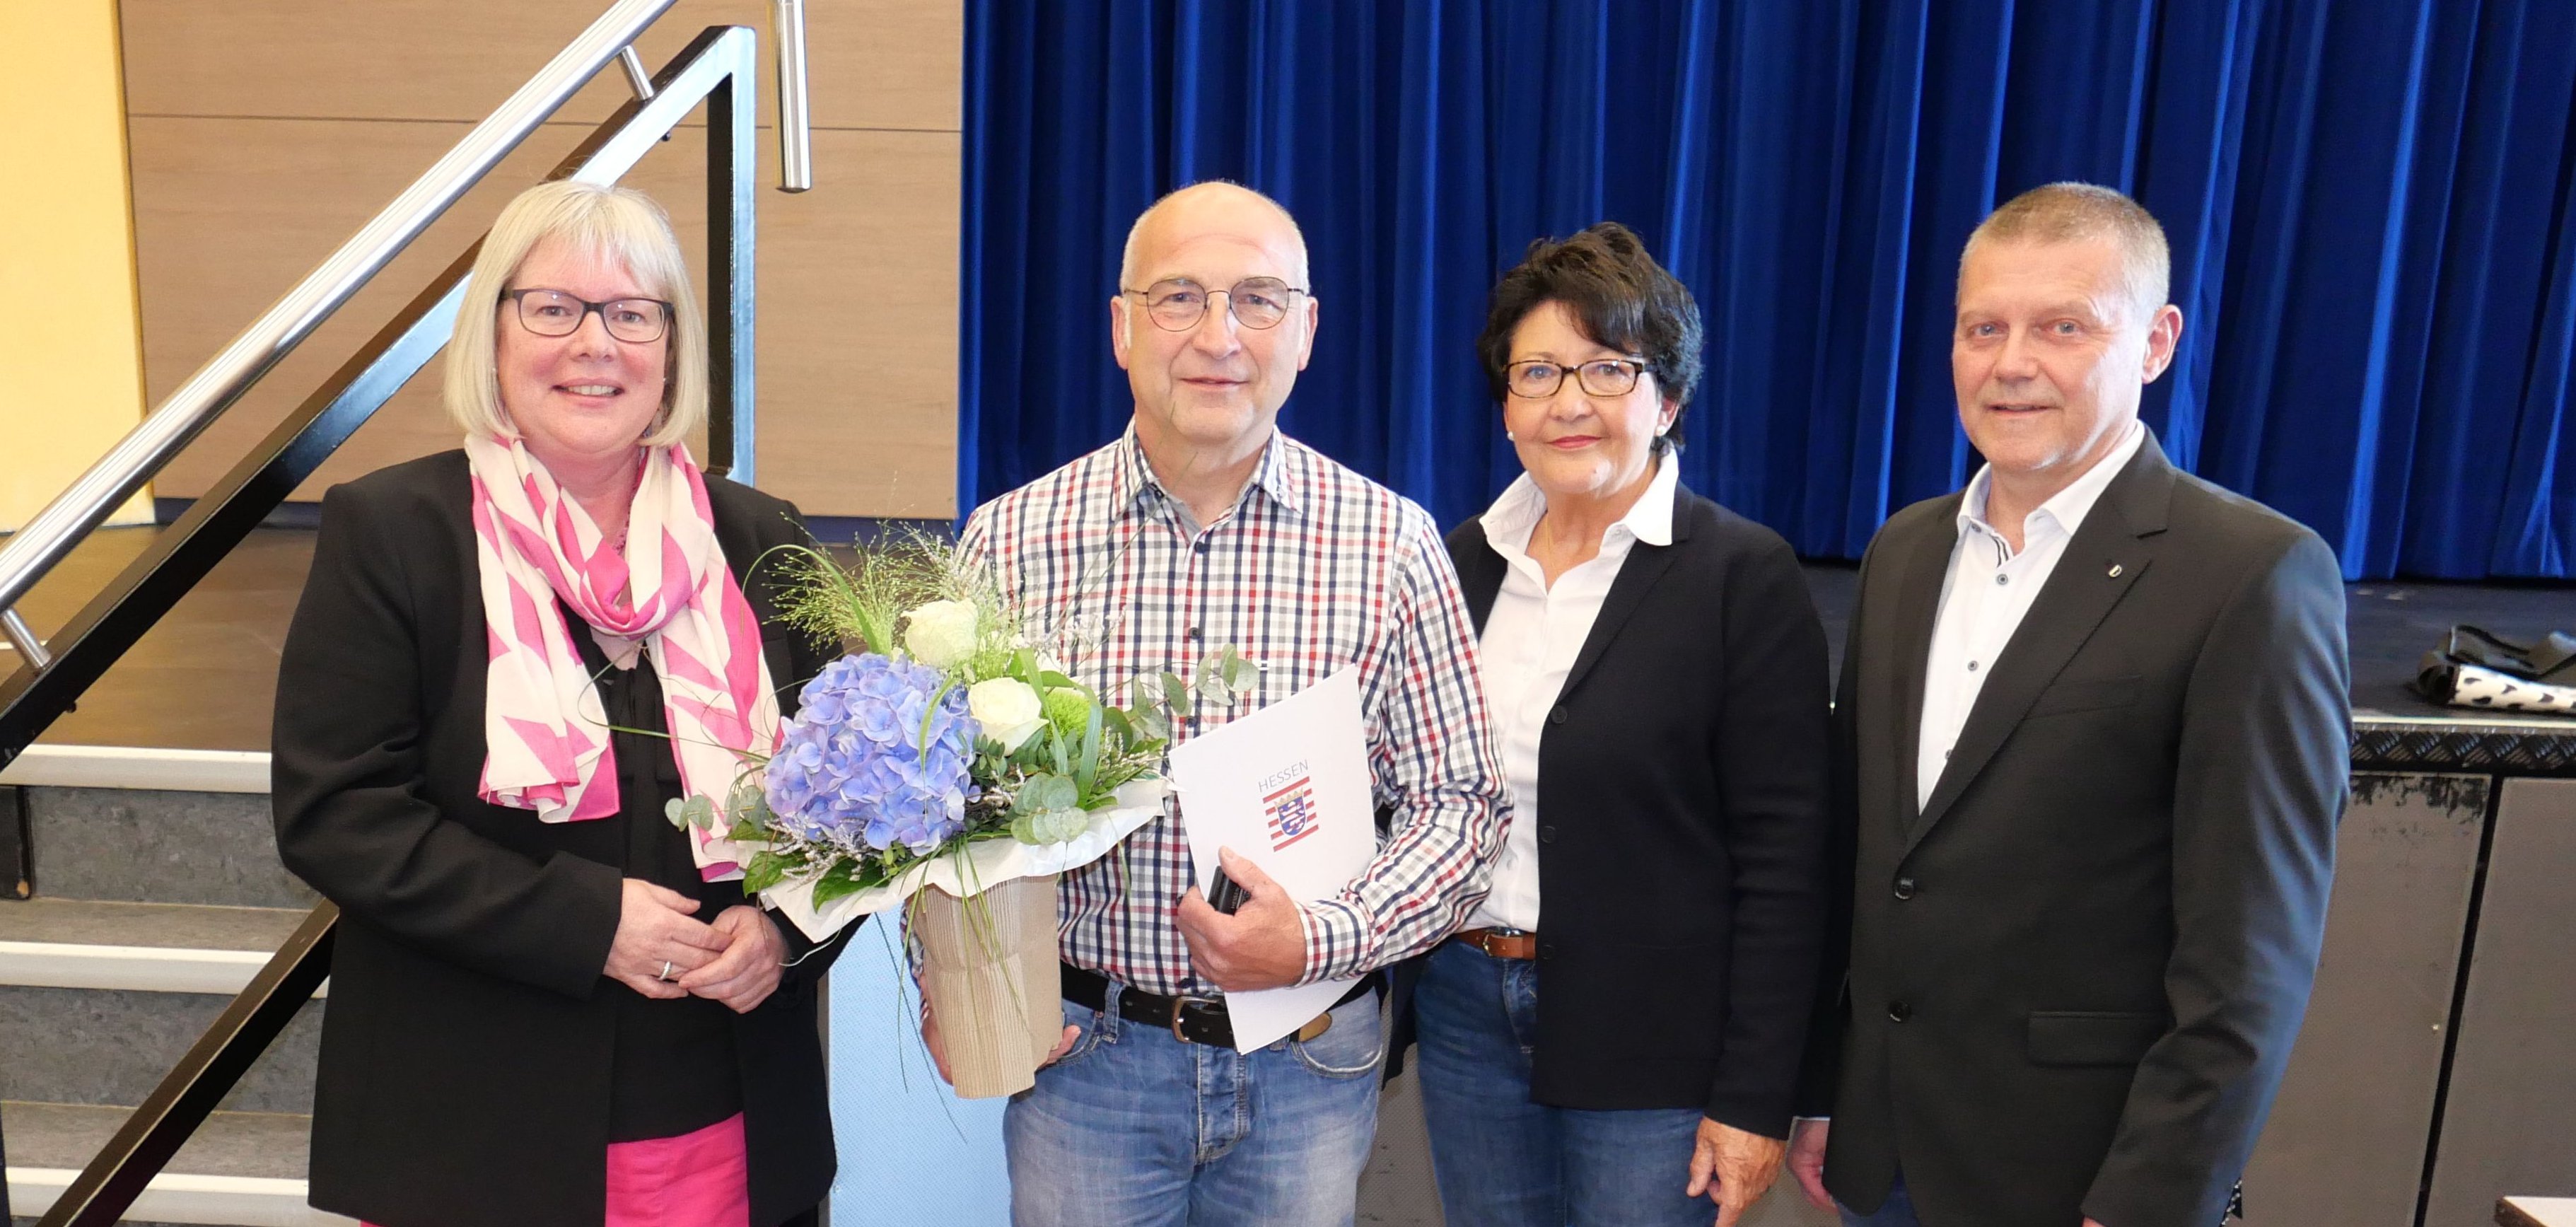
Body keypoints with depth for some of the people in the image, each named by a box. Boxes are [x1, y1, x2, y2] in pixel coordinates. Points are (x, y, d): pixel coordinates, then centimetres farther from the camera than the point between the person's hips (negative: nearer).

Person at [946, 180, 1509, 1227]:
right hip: (1080, 1056, 0)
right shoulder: (1011, 541, -4)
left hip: (1310, 1063, 1)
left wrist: (1323, 941, -17)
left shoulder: (1391, 544, -6)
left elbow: (1459, 803, -3)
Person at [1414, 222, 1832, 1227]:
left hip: (1651, 1036, -4)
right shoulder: (1464, 558, 3)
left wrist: (1754, 1101, -11)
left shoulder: (1746, 577, -11)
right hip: (1465, 1011, 5)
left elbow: (1782, 861, -11)